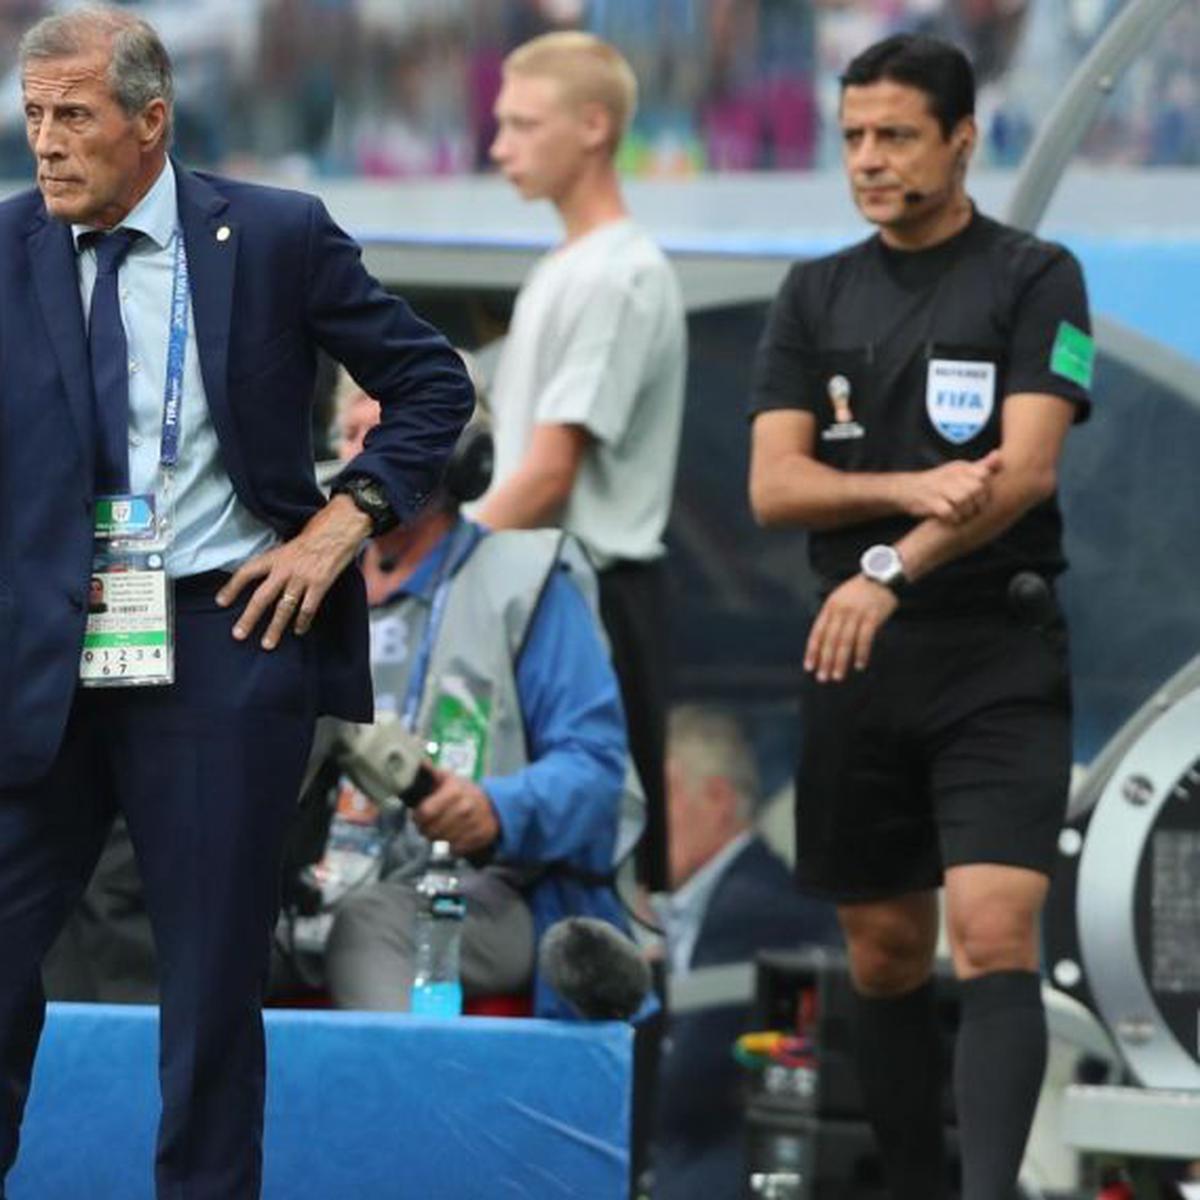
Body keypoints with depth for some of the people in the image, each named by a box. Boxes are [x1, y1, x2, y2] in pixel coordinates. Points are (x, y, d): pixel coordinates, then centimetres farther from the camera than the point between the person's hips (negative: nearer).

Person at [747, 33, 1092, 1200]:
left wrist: (890, 572, -25)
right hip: (855, 665, 4)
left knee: (993, 939, -17)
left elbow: (1025, 468, -14)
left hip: (998, 663, -4)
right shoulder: (816, 294, 11)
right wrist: (911, 491, -16)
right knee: (885, 955, 8)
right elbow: (774, 484, 1)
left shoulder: (1034, 278, -2)